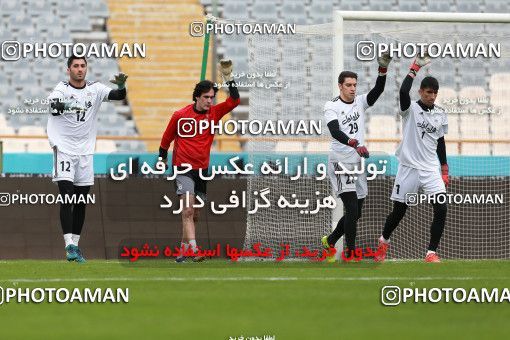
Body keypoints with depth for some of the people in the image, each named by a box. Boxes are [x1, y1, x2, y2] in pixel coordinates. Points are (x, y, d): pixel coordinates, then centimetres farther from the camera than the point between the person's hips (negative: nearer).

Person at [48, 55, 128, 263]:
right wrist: (59, 105, -53)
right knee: (67, 198, -14)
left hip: (85, 152, 4)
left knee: (81, 203, 8)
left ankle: (75, 245, 16)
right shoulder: (62, 89, -9)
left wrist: (121, 86, -35)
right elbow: (52, 102, -30)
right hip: (64, 149, -4)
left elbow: (117, 96, -12)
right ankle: (69, 245, -18)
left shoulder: (95, 89, 1)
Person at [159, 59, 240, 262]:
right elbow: (167, 138, 7)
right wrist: (162, 159, 14)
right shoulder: (180, 116, -7)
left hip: (202, 169, 5)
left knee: (194, 215, 11)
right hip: (183, 168, -5)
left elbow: (234, 101, -9)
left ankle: (183, 250, 25)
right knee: (188, 210, -19)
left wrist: (229, 79, -17)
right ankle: (193, 249, -32)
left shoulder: (214, 113, 2)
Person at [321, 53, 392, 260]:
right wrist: (355, 144, -41)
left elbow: (378, 90, -10)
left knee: (355, 213, 13)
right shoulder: (332, 107, -8)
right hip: (340, 163, -6)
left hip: (357, 164, 6)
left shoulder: (360, 102, 7)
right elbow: (335, 132, -24)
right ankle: (350, 253, -11)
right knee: (352, 209, -16)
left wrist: (383, 69, -28)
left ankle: (330, 241, 34)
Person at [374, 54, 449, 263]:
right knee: (399, 211, 7)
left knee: (441, 209, -14)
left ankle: (432, 253, -6)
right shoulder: (411, 109, -6)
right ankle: (383, 242, 35)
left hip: (431, 170, 3)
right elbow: (403, 91, -27)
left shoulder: (440, 115, 8)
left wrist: (445, 170, 16)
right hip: (409, 168, -3)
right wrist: (415, 68, -24)